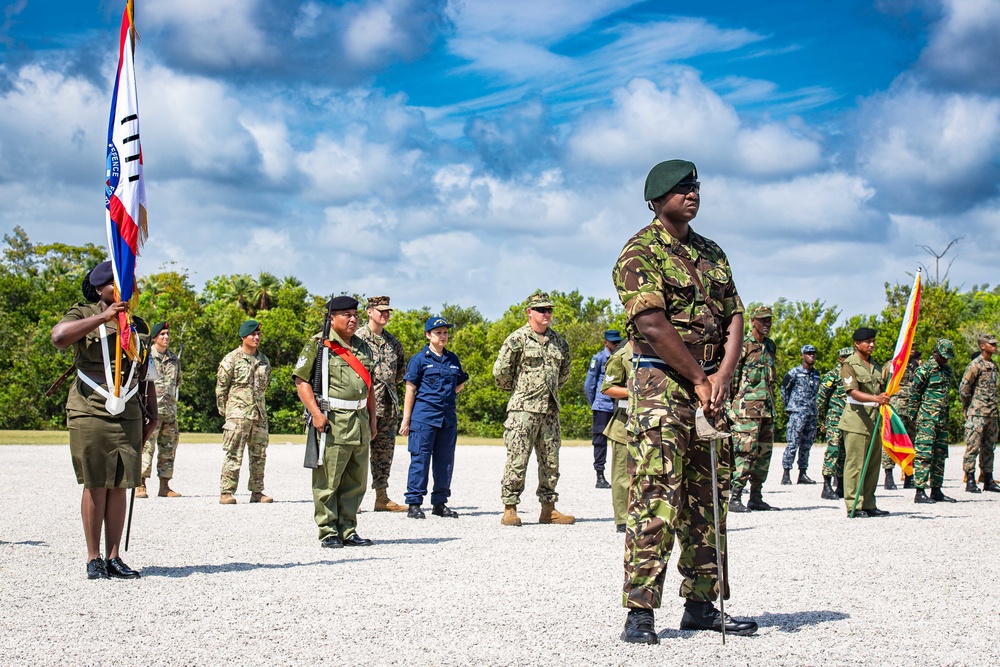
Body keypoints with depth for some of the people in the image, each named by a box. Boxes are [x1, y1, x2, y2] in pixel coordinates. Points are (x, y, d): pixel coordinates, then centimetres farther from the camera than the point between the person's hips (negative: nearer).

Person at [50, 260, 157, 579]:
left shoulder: (138, 326, 17)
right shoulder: (84, 315, 3)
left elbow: (145, 374, 23)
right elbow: (59, 336, -19)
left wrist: (151, 412, 15)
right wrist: (103, 318, -19)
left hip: (128, 417, 4)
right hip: (90, 413, -4)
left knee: (120, 486, 4)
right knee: (96, 486, -3)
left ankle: (114, 557, 9)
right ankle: (94, 558, 4)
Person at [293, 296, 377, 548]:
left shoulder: (363, 347, 17)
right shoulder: (318, 345, -4)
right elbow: (301, 380, -9)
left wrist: (372, 416, 17)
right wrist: (316, 412, -18)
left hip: (360, 421, 7)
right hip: (332, 421, -7)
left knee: (356, 481, 10)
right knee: (328, 480, -4)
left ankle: (348, 531, 18)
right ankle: (328, 533, 3)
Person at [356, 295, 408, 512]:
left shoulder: (392, 341, 16)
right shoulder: (358, 338, -5)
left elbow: (402, 366, 28)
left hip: (388, 403, 7)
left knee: (385, 450, 8)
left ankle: (382, 497, 13)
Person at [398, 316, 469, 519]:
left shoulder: (453, 359, 13)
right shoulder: (420, 359, -2)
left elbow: (460, 384, 25)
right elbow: (410, 390, -3)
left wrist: (446, 396, 8)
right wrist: (406, 419, -6)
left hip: (448, 417, 5)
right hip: (424, 416, -5)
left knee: (445, 460, 8)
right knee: (420, 459, -5)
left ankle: (440, 502, 18)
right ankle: (414, 503, -1)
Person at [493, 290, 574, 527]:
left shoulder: (558, 341, 12)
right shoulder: (517, 339, -6)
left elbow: (564, 372, 26)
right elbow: (500, 371, -6)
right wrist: (516, 390, 6)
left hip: (550, 409, 6)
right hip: (523, 409, -6)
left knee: (551, 461, 9)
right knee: (517, 460, -7)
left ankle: (549, 508, 17)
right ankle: (510, 509, -2)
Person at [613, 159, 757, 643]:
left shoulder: (712, 253, 18)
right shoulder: (641, 252, -5)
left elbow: (734, 317, 12)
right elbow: (653, 325, -15)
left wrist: (722, 376, -5)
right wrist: (699, 380, -12)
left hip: (709, 384, 8)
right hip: (661, 384, -8)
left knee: (709, 498, 9)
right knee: (656, 497, -12)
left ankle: (701, 604, 17)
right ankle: (639, 612, -11)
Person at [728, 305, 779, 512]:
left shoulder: (770, 346, 17)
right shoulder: (743, 345, -6)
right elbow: (731, 375, -8)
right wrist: (729, 404, -12)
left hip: (767, 408, 8)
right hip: (747, 408, -8)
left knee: (764, 452, 9)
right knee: (746, 451, -12)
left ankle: (756, 497, 15)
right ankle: (735, 498, -9)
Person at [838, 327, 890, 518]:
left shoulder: (875, 365, 17)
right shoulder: (849, 364, -6)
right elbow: (854, 392, -19)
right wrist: (875, 398, -33)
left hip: (874, 419, 8)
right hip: (856, 418, -8)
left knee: (873, 464, 8)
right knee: (855, 463, -7)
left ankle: (869, 505, 14)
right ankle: (853, 505, -5)